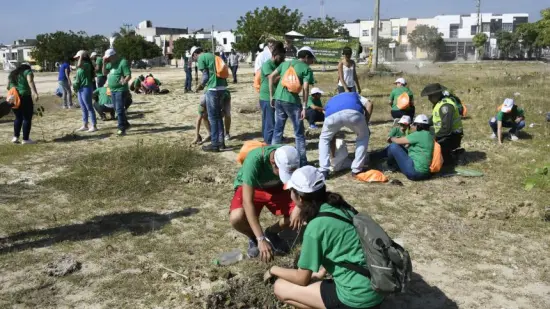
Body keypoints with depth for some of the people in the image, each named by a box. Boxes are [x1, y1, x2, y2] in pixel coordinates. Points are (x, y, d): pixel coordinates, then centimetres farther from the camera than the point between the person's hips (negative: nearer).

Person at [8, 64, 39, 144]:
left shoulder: (12, 73, 21)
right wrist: (35, 93, -26)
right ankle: (26, 139, 0)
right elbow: (30, 82, -16)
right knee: (27, 118, 1)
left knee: (18, 117, 18)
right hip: (24, 97, -6)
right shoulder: (27, 72, 2)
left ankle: (15, 137, 12)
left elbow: (8, 86, 15)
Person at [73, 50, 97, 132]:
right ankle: (84, 125, 19)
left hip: (86, 88, -9)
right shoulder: (81, 66, 15)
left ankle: (94, 126, -2)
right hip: (80, 89, 9)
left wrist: (81, 56, -20)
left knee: (89, 108, -6)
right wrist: (75, 84, 13)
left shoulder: (87, 64, -12)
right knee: (83, 108, 13)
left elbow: (79, 65, -33)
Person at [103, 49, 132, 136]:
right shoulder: (111, 63, 11)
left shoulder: (123, 62, -14)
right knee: (117, 109, 16)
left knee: (119, 110, -11)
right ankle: (125, 124, 31)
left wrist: (125, 81, -40)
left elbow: (129, 75, -20)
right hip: (113, 90, 9)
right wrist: (104, 63, -1)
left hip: (121, 90, -9)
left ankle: (122, 129, -7)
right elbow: (104, 73, 13)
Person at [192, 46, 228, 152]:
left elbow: (206, 76, -7)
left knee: (212, 117, 0)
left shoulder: (201, 58, -2)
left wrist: (202, 86, 11)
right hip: (222, 87, 8)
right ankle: (221, 142, 22)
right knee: (218, 115, 17)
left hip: (213, 89, -8)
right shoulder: (213, 55, 21)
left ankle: (214, 144, 5)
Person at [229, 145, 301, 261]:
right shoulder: (254, 160, -38)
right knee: (236, 218, -34)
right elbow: (247, 202, -41)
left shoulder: (290, 158, -26)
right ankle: (253, 238, 2)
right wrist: (261, 239, -45)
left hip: (275, 188, 4)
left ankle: (271, 232, 9)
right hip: (249, 188, -3)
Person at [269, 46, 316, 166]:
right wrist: (304, 107, -9)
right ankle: (302, 162, 10)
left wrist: (271, 95, 17)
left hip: (278, 99, 5)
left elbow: (271, 77, 13)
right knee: (299, 133, 6)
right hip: (292, 101, -5)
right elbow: (305, 88, -10)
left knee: (277, 130, 16)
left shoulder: (285, 63, 17)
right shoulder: (306, 69, 1)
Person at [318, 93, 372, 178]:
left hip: (332, 114, 1)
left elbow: (331, 135, 45)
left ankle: (323, 171, 21)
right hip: (353, 112, -1)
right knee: (363, 136, 29)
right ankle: (356, 170, 27)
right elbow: (369, 104, 21)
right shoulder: (354, 95, 45)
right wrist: (366, 125, 25)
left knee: (324, 139, 31)